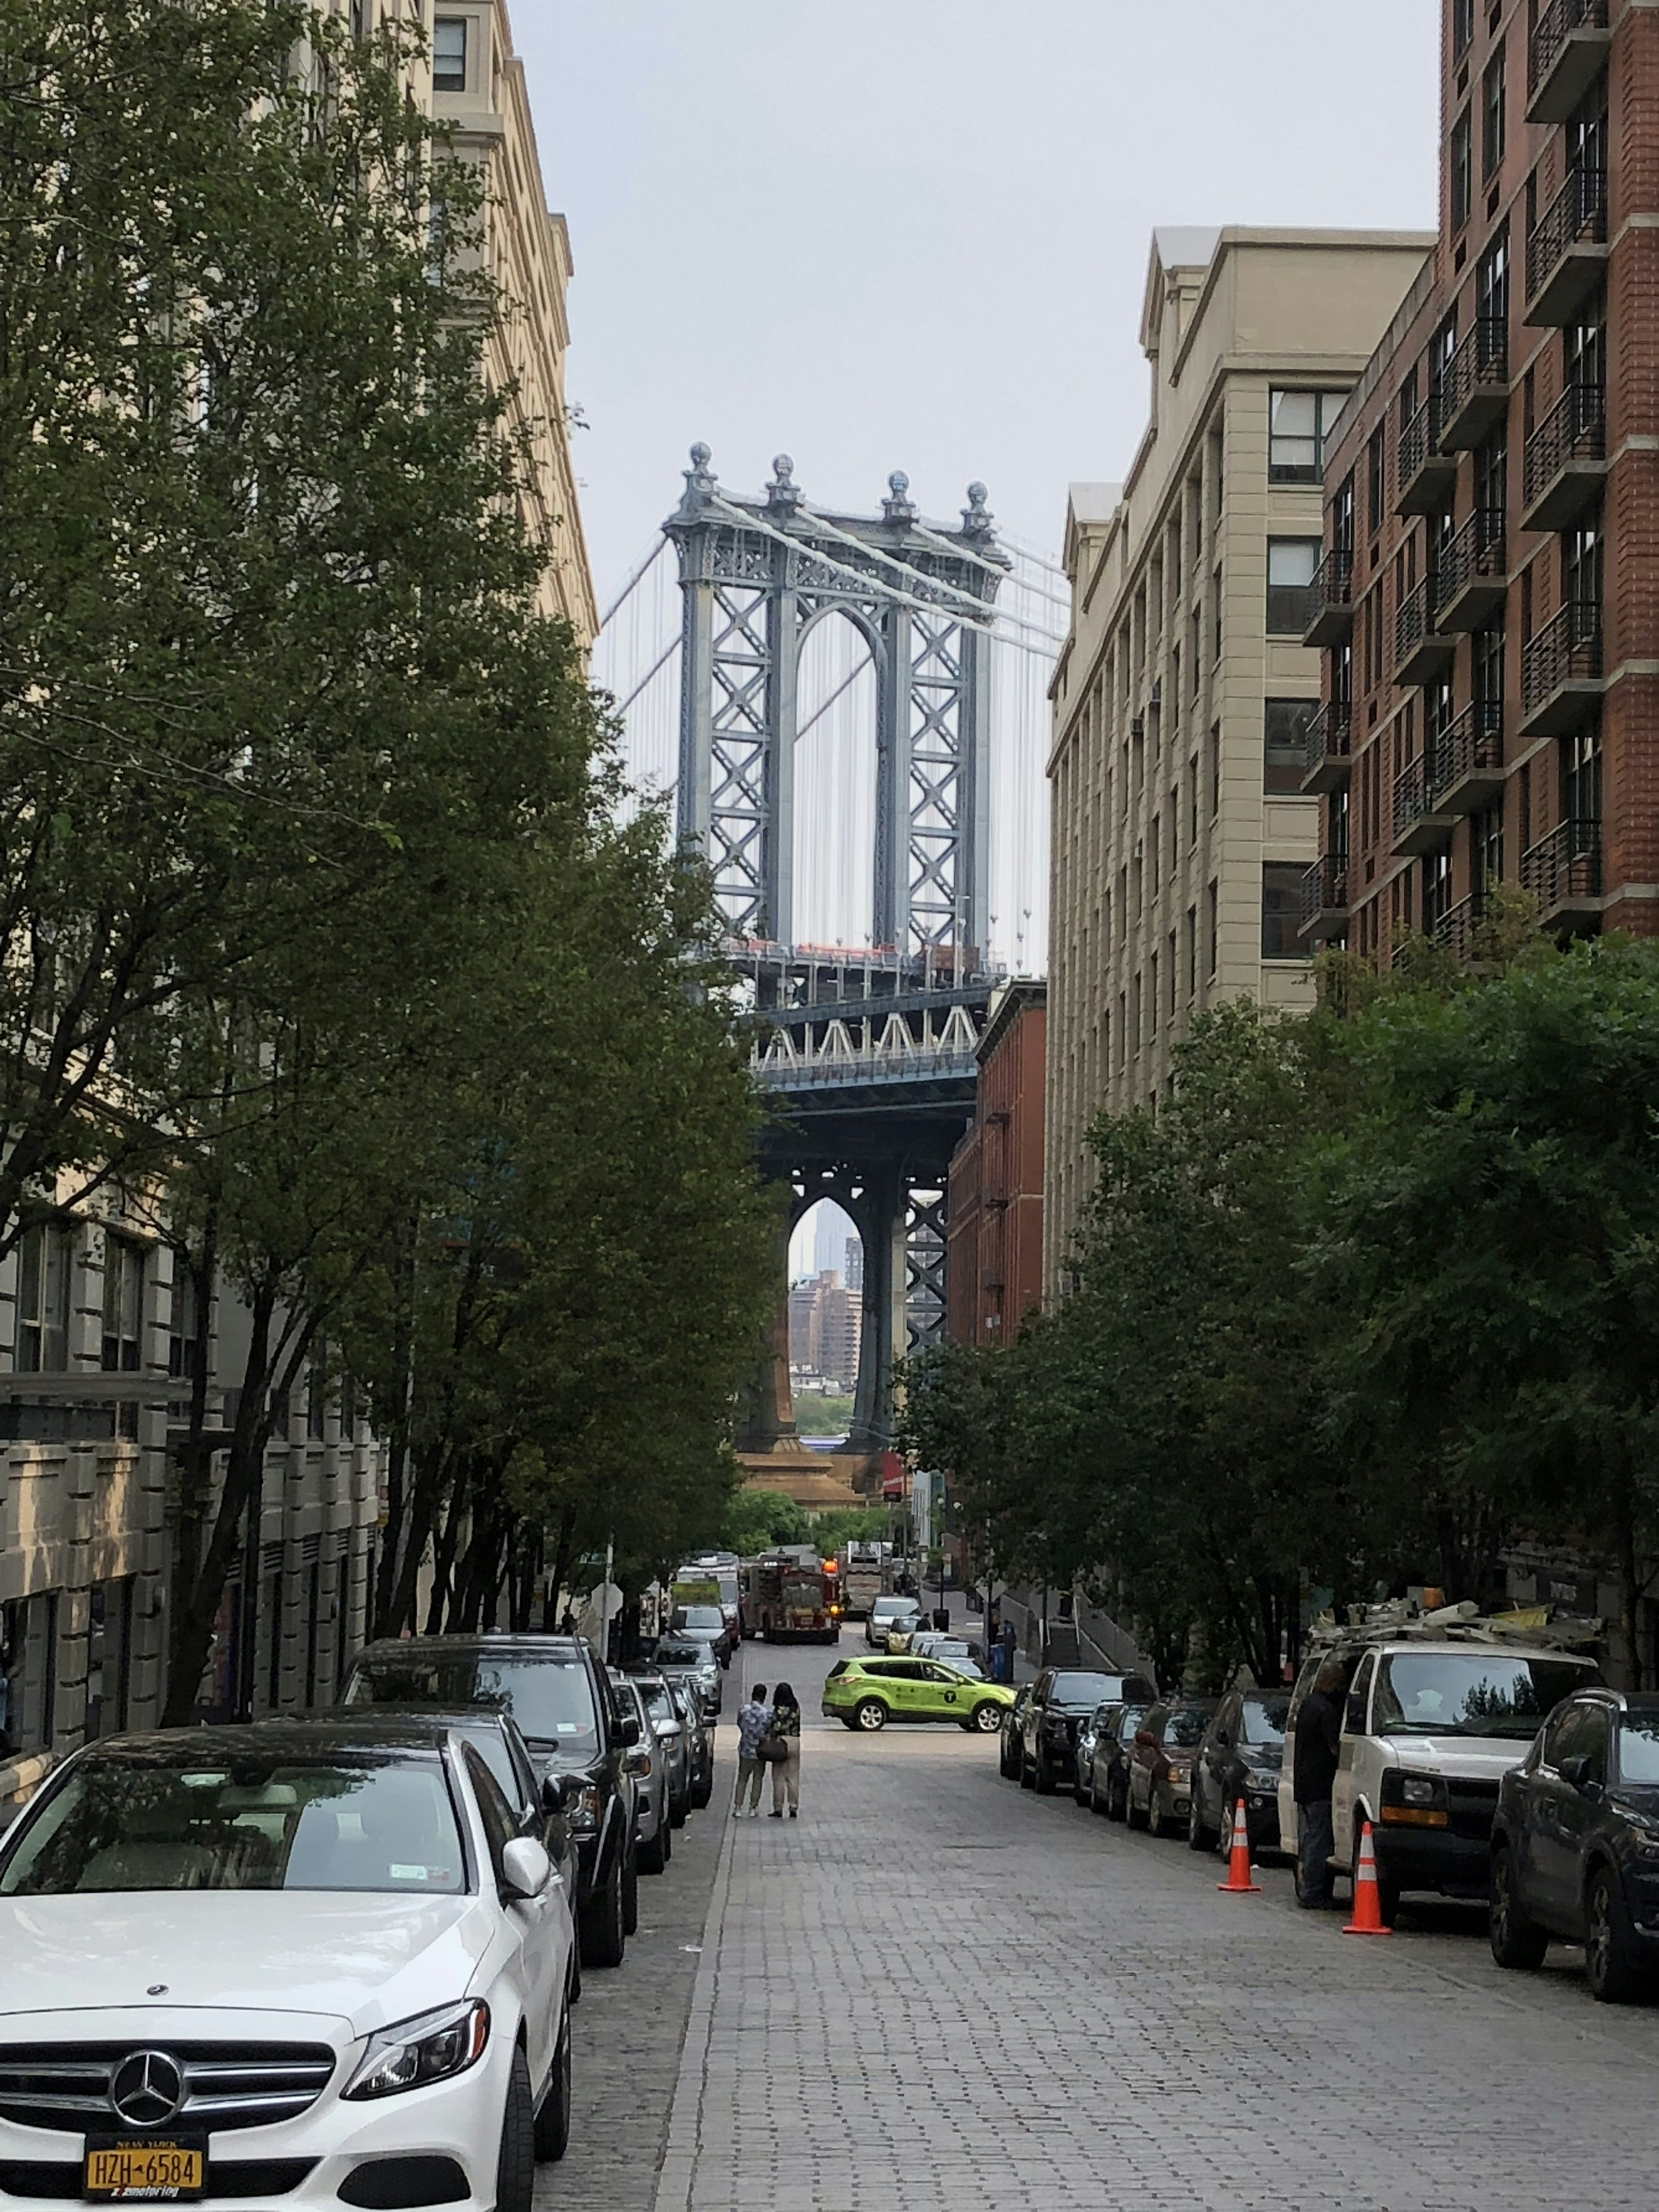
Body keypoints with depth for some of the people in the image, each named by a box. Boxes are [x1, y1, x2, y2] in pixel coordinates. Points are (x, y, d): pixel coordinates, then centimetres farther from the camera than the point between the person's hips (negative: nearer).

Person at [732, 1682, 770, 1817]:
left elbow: (740, 1725, 3)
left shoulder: (743, 1710, -10)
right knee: (757, 1779, 12)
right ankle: (753, 1809, 13)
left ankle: (738, 1808, 7)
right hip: (761, 1750, -1)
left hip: (746, 1750, 1)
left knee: (742, 1779, 13)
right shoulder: (767, 1714, -15)